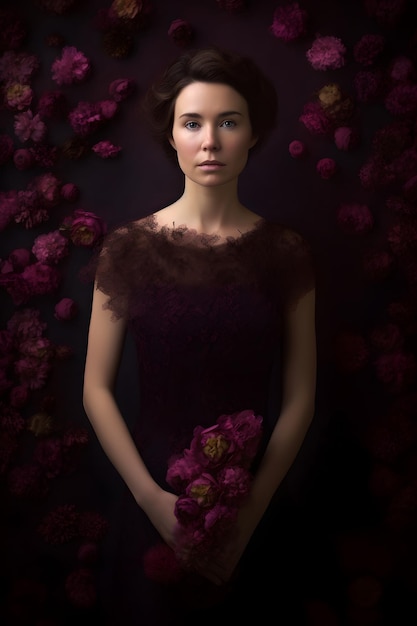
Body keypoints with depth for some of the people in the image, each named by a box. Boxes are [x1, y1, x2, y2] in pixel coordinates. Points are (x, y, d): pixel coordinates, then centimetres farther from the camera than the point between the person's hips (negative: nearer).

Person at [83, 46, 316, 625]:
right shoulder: (130, 248, -8)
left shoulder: (285, 253, -5)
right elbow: (97, 388, -5)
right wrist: (153, 499, -12)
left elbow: (300, 399, -4)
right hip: (154, 498, 0)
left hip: (254, 499, 1)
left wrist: (248, 514, -10)